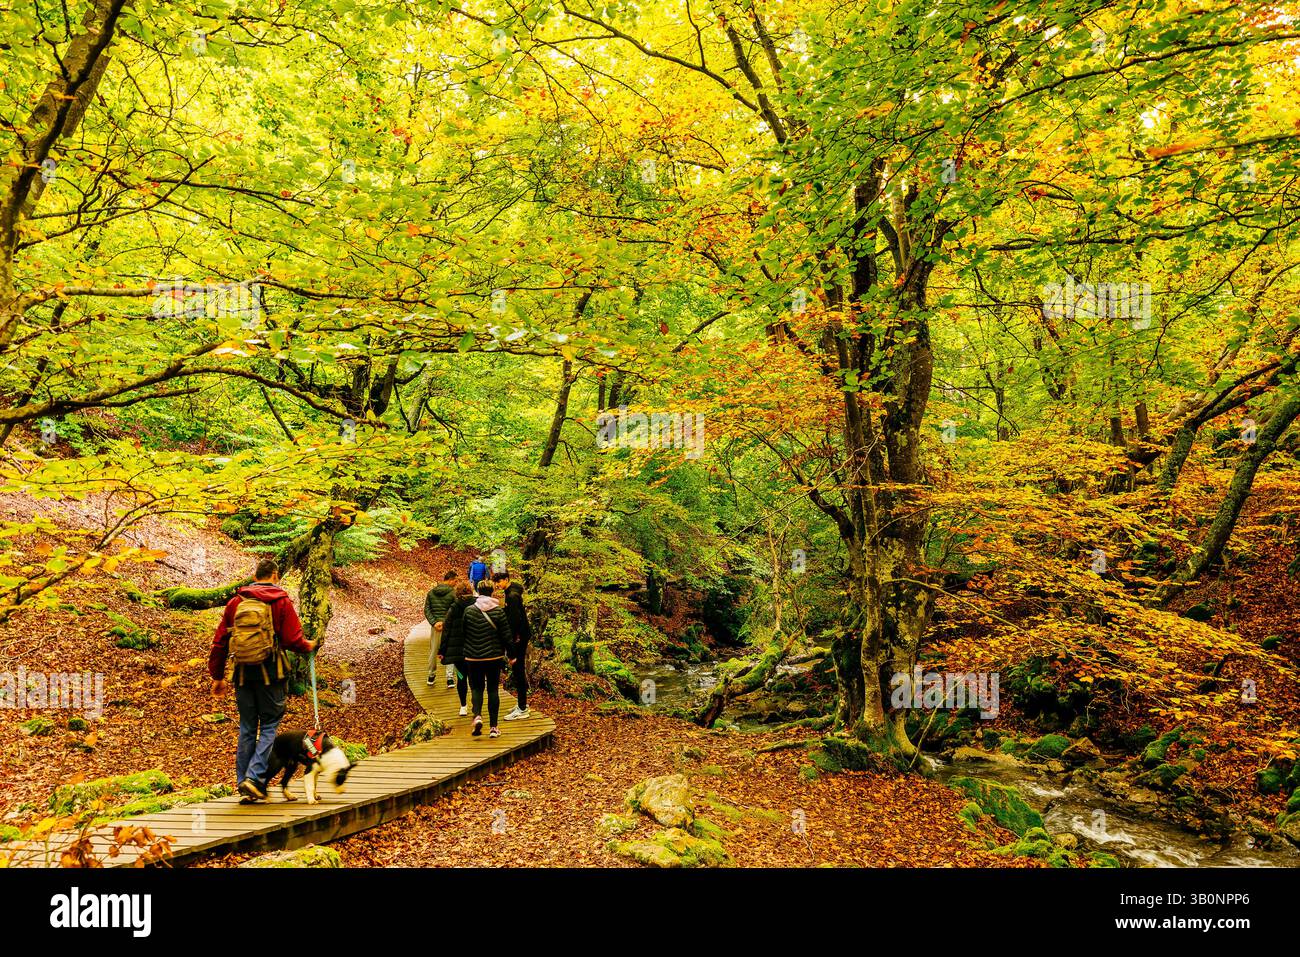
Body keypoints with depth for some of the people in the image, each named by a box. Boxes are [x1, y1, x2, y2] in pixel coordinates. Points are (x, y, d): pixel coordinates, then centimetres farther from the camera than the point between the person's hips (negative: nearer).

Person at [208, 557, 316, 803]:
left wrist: (217, 676, 18)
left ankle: (244, 784, 15)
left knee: (247, 727, 13)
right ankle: (255, 777, -8)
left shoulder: (236, 602, 9)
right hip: (270, 672, -4)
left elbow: (220, 641, 10)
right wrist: (308, 646, 12)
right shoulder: (281, 601, -4)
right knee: (269, 725, 5)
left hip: (243, 672, 4)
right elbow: (292, 639, -10)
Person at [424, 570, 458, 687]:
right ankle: (450, 677, -1)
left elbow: (426, 610, 2)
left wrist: (434, 623, -4)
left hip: (435, 626, 4)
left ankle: (431, 676, 27)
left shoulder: (431, 592, 6)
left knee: (433, 651, 15)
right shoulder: (453, 593, -9)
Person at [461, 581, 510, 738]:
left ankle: (477, 715, -14)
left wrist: (465, 651, 18)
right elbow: (506, 635, -5)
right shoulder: (498, 611, -7)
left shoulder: (469, 610, -5)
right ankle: (493, 727, 8)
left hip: (473, 658, 0)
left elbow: (463, 632, 3)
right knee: (493, 690, 8)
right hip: (494, 657, 0)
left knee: (476, 688, 12)